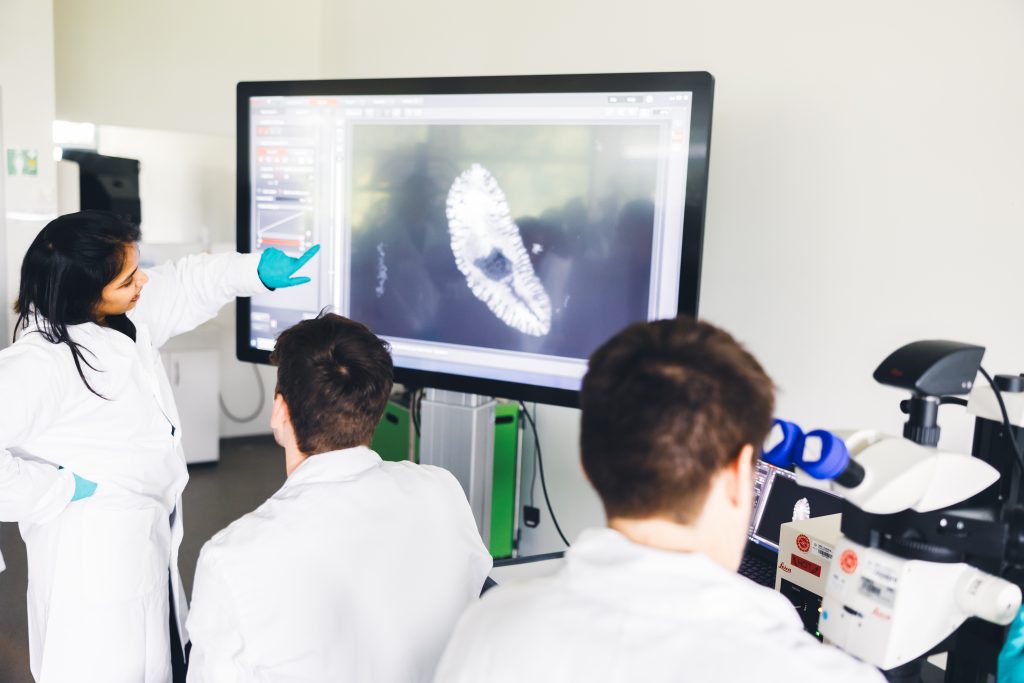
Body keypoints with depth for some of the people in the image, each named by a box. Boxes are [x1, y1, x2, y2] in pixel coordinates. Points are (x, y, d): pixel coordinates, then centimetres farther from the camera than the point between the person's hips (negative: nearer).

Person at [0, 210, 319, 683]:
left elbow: (185, 284, 14)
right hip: (96, 556, -8)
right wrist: (58, 490, -23)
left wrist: (256, 270, 3)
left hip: (153, 538, 8)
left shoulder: (129, 313, -3)